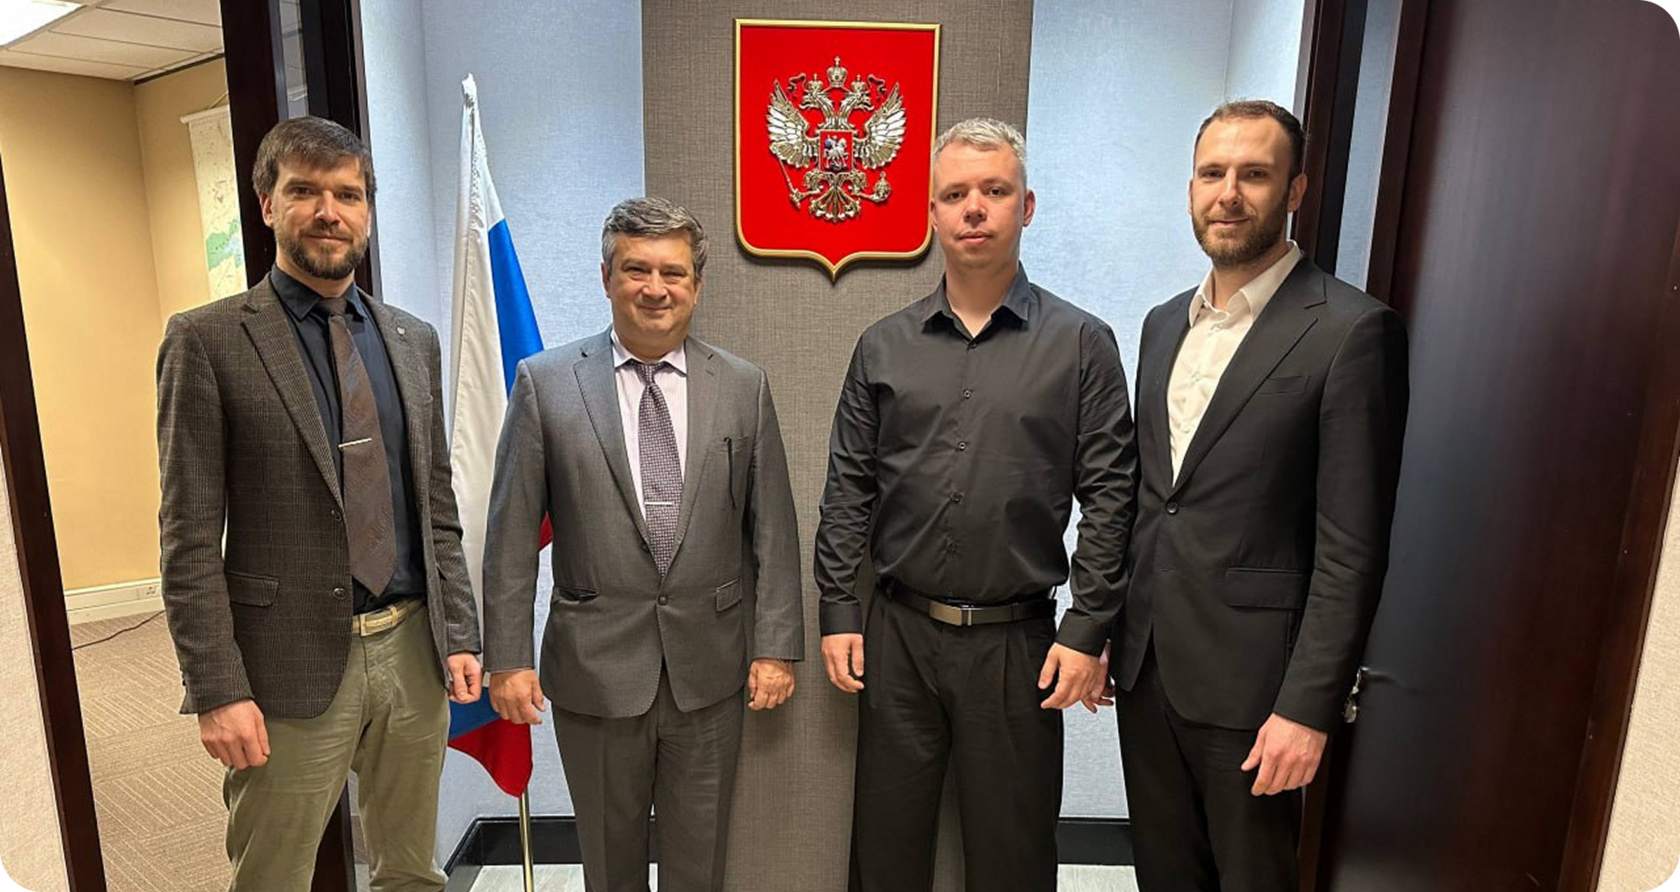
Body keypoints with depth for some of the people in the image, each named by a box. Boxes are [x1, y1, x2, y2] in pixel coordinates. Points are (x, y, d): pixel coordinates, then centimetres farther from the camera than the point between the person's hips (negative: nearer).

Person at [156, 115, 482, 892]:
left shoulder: (414, 340, 8)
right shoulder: (207, 340, -6)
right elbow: (190, 538, -7)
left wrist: (459, 635, 6)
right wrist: (218, 690, -11)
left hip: (413, 651, 4)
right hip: (291, 666, -4)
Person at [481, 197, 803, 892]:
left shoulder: (744, 387, 0)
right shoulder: (545, 383, -3)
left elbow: (772, 530, 1)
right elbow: (511, 536, -2)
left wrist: (777, 647, -2)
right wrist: (507, 657, -4)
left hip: (709, 668, 1)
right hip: (595, 668, 0)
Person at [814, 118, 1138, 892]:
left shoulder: (1082, 344, -1)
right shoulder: (884, 346, 4)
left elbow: (1108, 498, -3)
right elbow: (848, 490, 6)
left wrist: (1086, 630, -6)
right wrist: (839, 612, 2)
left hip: (1017, 640, -1)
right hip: (897, 633, 2)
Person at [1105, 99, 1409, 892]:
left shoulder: (1351, 331, -12)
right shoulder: (1164, 323, 9)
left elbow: (1352, 548, -14)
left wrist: (1308, 708, -16)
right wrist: (1102, 632, 12)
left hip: (1248, 679, -6)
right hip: (1145, 665, 6)